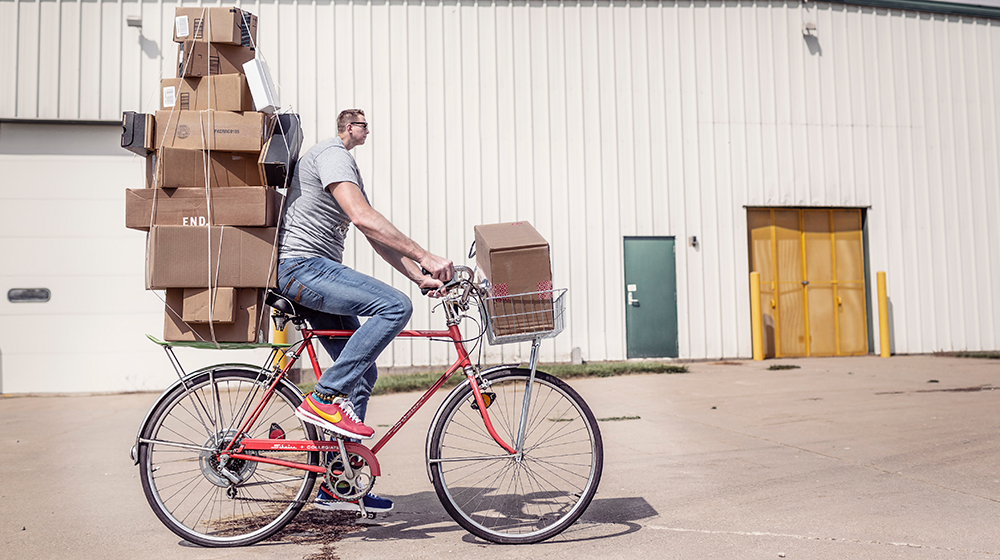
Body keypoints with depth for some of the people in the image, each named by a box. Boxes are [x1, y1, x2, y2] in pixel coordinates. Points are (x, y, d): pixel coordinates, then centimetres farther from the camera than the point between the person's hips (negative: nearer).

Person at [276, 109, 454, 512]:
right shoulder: (331, 154, -8)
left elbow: (377, 238, 18)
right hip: (302, 266, -10)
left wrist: (420, 276, 6)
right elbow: (364, 218, -23)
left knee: (362, 372, 7)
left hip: (316, 271, 10)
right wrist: (425, 256, -25)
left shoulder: (347, 164, 24)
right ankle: (323, 399, -20)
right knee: (395, 305, -26)